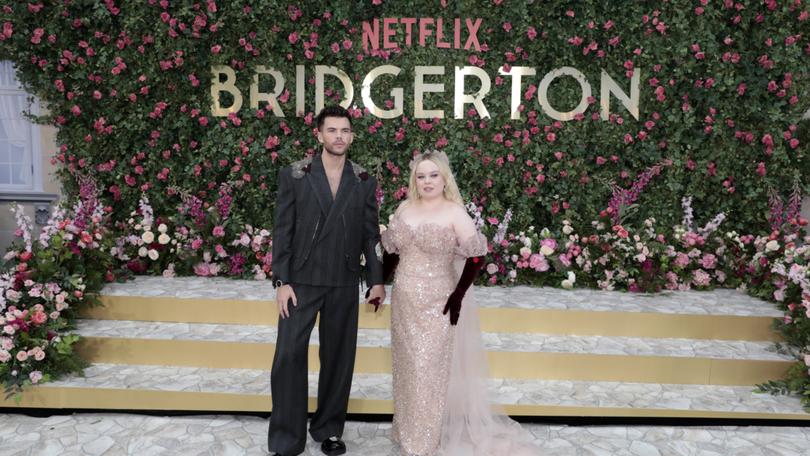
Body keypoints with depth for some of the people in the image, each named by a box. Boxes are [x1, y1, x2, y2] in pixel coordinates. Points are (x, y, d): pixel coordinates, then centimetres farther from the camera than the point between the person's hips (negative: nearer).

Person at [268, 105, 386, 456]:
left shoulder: (364, 182, 5)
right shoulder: (293, 175, -1)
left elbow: (371, 234, 7)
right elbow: (282, 231, -3)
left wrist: (376, 279, 2)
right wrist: (281, 282, -9)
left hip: (343, 285, 2)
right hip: (301, 281, -2)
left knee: (338, 358, 10)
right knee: (289, 357, -2)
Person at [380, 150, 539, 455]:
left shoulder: (454, 212, -12)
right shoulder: (404, 208, 5)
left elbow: (476, 257, -16)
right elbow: (391, 251, 13)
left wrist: (458, 296, -17)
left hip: (436, 304, -5)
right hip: (403, 302, 5)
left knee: (428, 370, 2)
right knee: (406, 367, 16)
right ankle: (406, 429, 36)